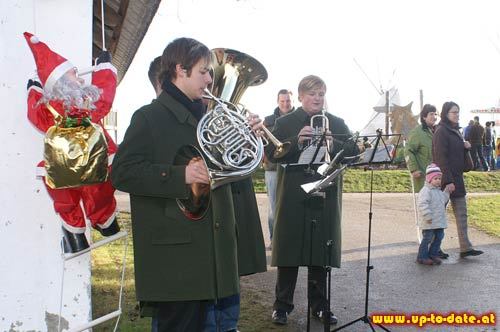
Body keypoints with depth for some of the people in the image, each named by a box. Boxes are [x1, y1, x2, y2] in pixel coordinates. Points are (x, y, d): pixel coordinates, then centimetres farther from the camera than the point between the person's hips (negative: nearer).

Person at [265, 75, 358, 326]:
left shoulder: (337, 123, 10)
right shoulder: (284, 122, 4)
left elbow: (353, 152, 1)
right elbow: (271, 152, -7)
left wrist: (332, 145, -18)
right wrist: (296, 141, -21)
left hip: (325, 198, 2)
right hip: (293, 197, -2)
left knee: (320, 252, 8)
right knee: (289, 250, 5)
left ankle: (319, 305, 21)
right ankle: (282, 305, 17)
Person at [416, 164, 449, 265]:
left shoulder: (439, 190, 16)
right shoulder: (425, 191, -15)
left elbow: (443, 200, 27)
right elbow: (422, 204, -23)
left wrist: (447, 192, 14)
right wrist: (427, 216, -28)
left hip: (439, 221, 9)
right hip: (429, 222, -9)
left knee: (439, 237, 12)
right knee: (427, 238, -4)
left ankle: (433, 254, 24)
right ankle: (422, 257, 6)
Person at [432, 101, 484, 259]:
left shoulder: (455, 130, 15)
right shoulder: (441, 131, -14)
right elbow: (440, 157, -20)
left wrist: (465, 147, 1)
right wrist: (448, 181, -23)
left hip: (457, 177, 9)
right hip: (446, 178, -9)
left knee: (461, 213, 8)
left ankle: (465, 248, 11)